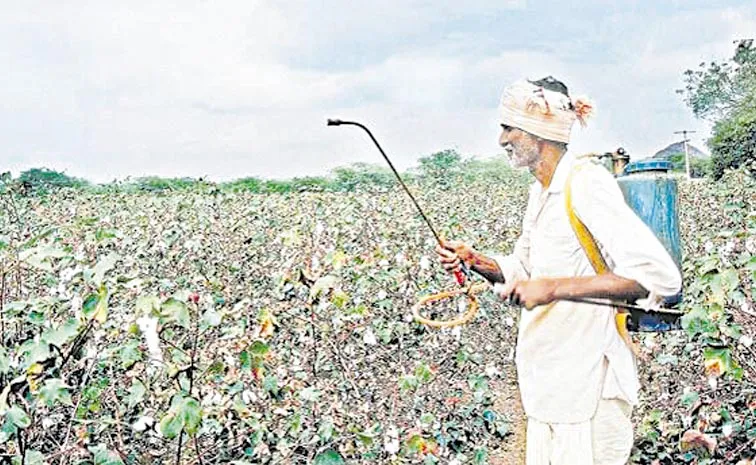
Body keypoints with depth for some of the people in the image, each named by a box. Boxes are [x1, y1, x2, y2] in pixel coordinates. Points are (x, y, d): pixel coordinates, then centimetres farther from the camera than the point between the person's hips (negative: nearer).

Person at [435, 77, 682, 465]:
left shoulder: (586, 184, -17)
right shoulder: (540, 191, 11)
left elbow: (659, 276, -27)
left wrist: (553, 288, -29)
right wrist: (476, 261, 3)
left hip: (588, 385, -9)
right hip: (548, 381, 9)